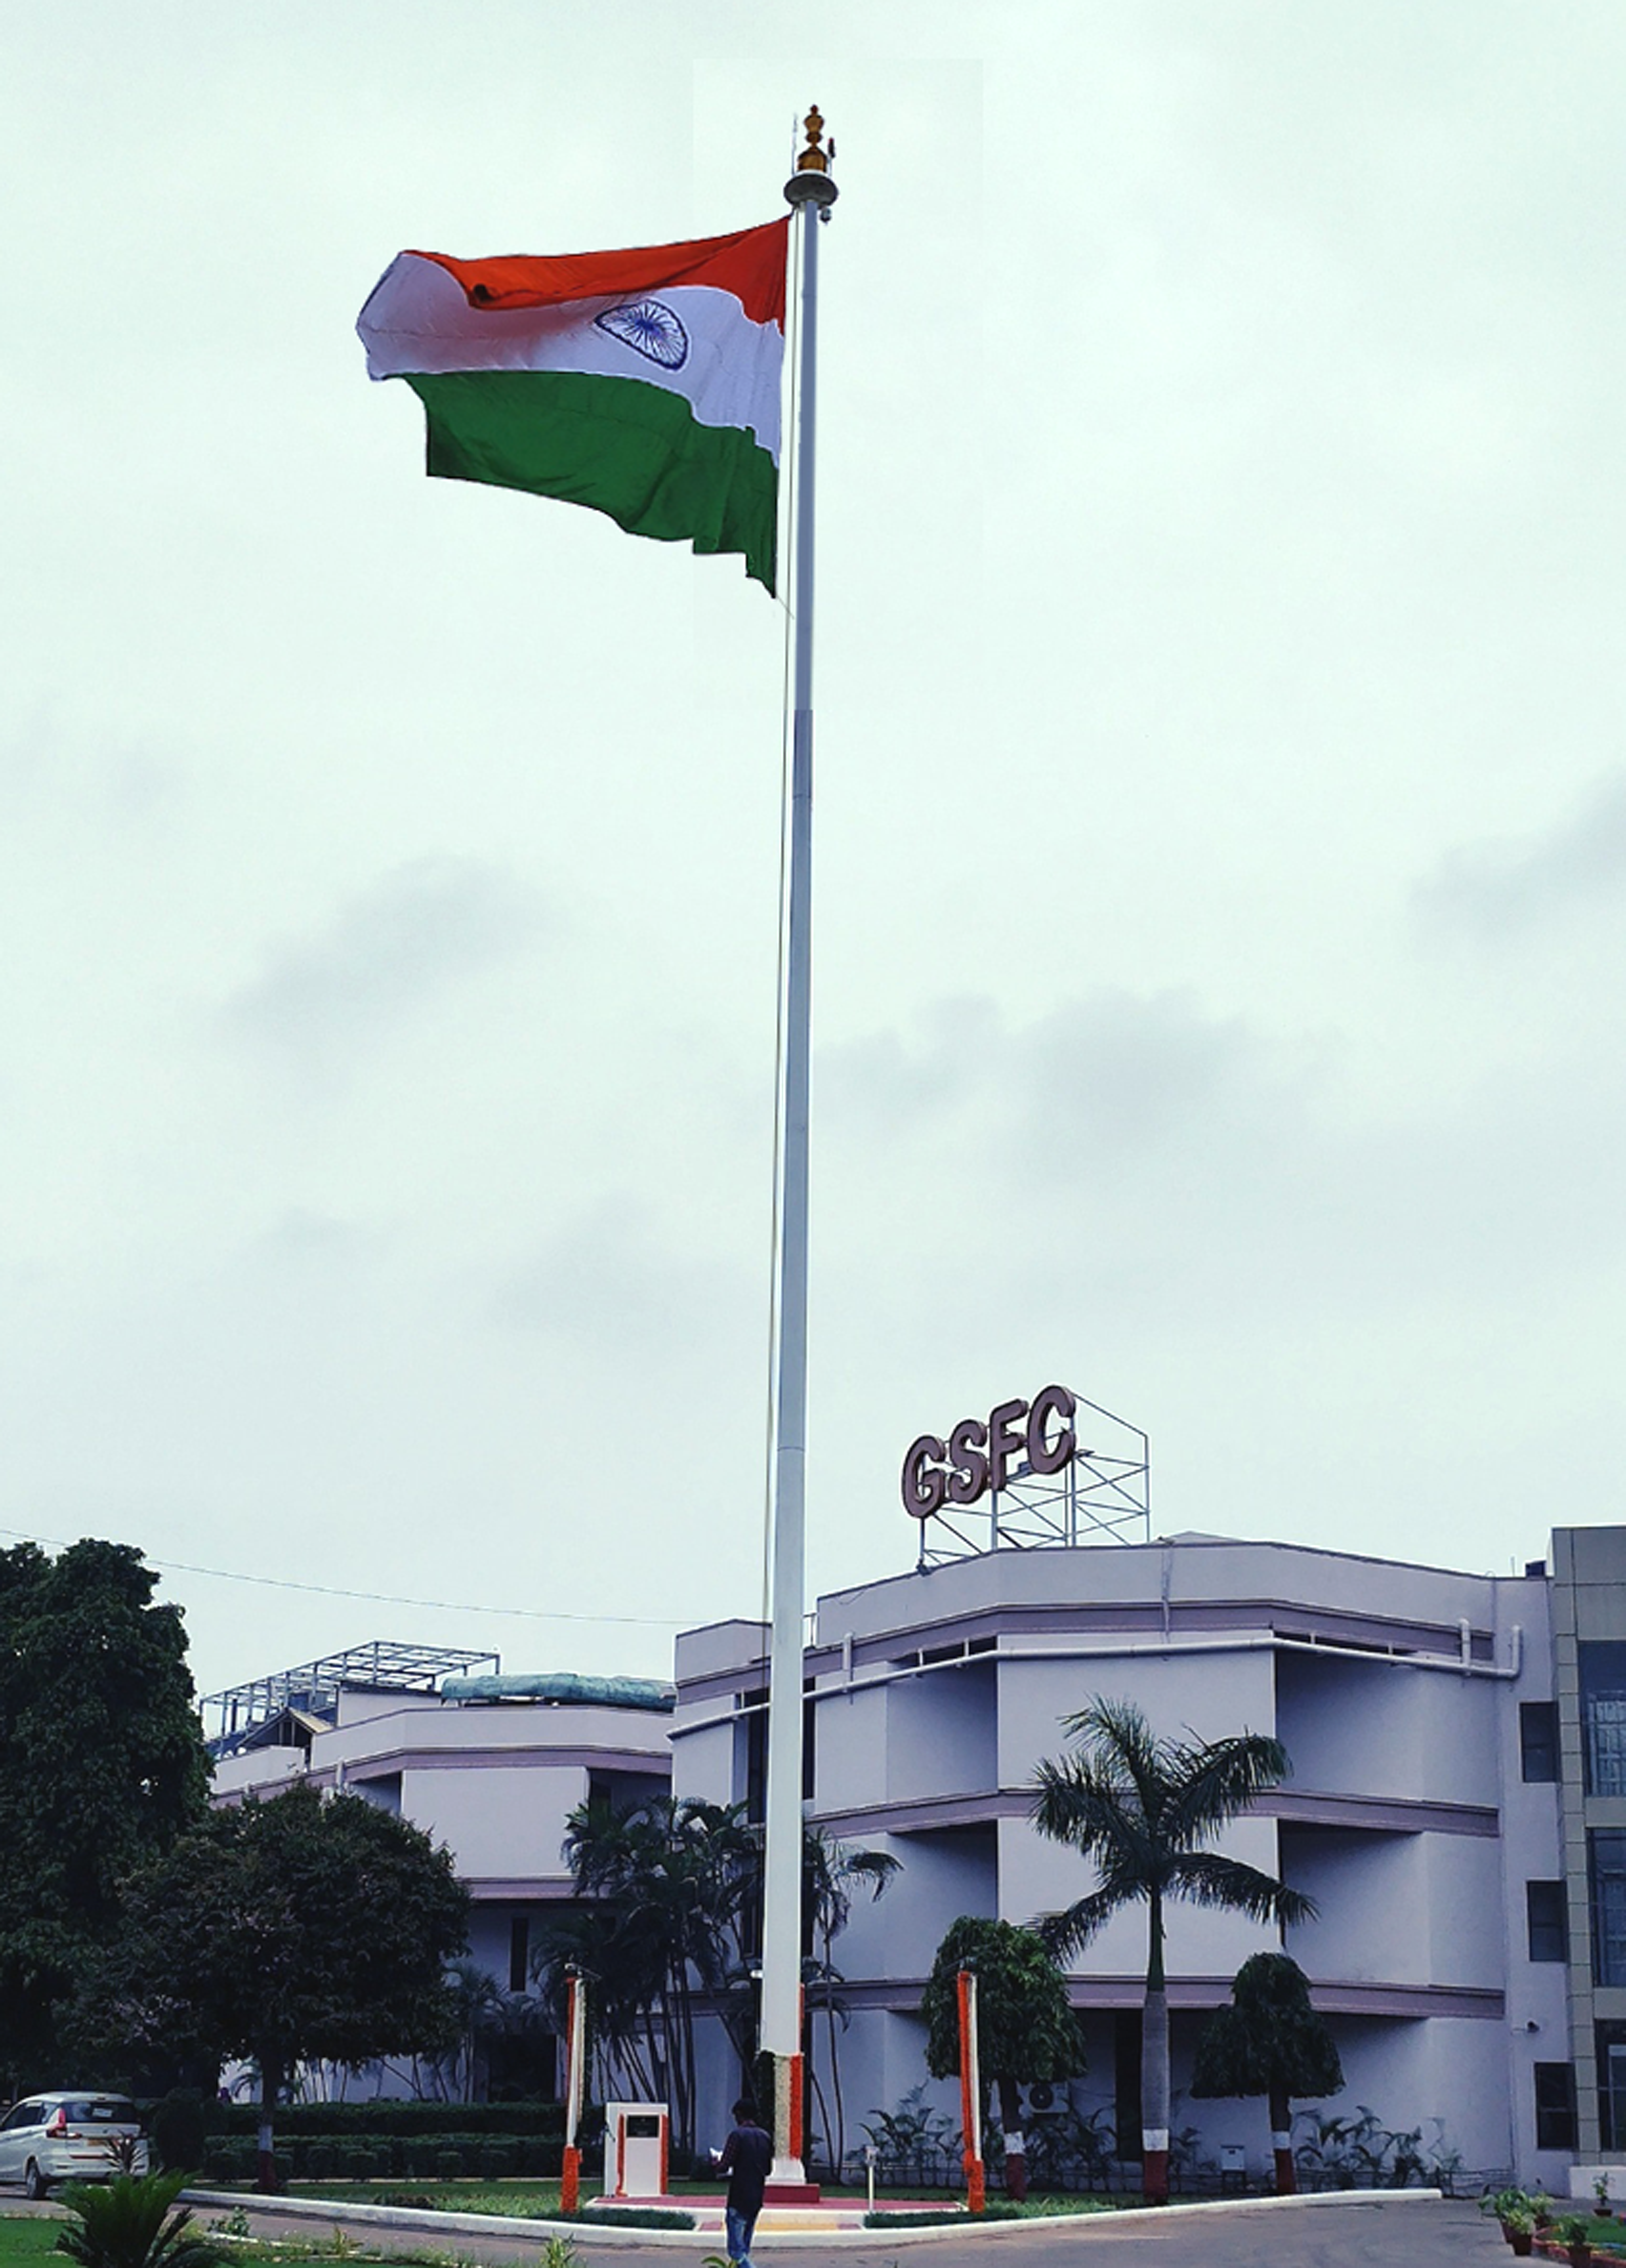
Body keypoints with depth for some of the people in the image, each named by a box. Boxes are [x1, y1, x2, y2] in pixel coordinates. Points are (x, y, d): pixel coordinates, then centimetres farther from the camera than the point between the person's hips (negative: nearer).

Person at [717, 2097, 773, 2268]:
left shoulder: (738, 2135, -12)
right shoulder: (765, 2137, 10)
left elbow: (724, 2167, -16)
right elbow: (768, 2169, 17)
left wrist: (718, 2163, 6)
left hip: (739, 2199, -7)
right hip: (757, 2199, 7)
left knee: (736, 2250, -7)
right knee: (744, 2249, 17)